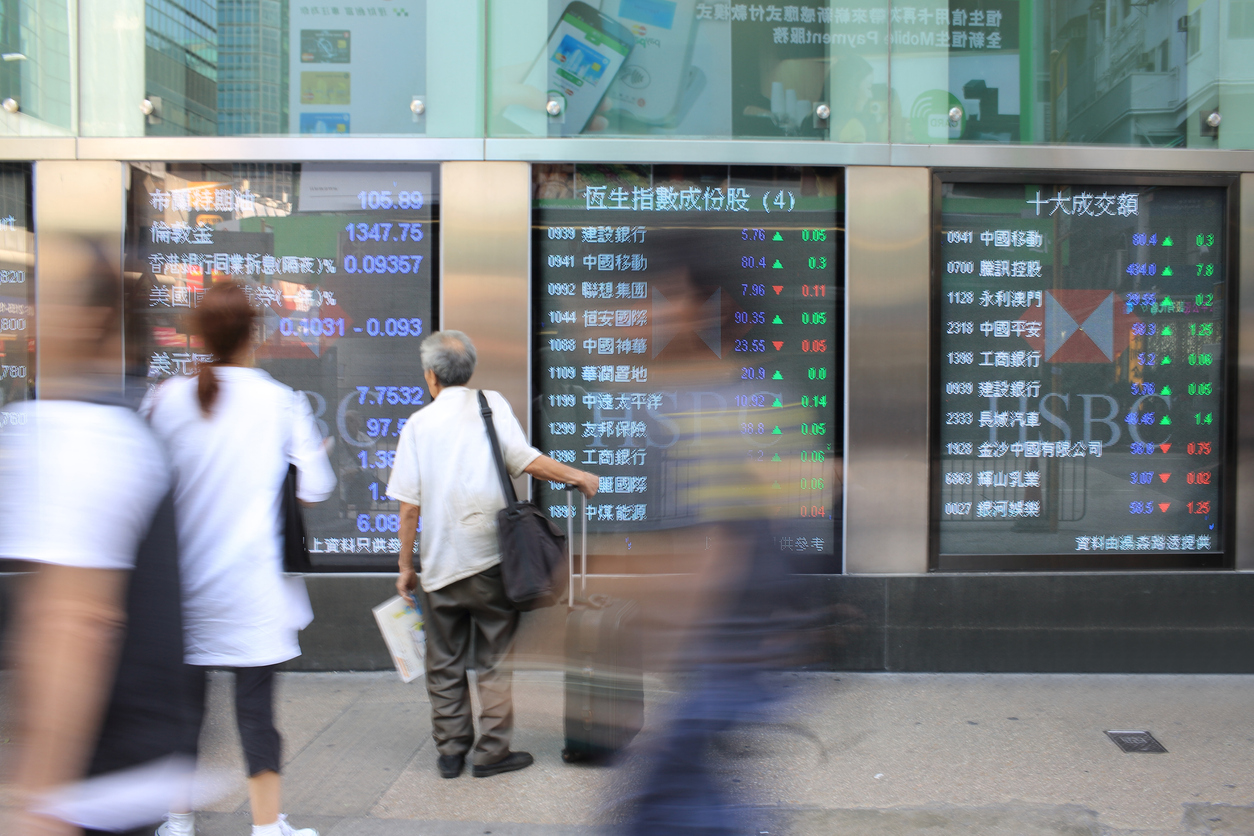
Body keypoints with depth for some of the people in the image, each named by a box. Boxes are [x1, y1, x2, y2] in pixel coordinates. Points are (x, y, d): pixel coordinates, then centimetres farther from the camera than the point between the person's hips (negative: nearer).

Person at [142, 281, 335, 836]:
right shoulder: (282, 401, -7)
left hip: (183, 582, 2)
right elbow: (315, 489, -7)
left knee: (185, 702, 13)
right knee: (256, 705, 6)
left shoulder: (166, 399, -2)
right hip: (253, 586, -2)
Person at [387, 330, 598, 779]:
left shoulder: (419, 422, 2)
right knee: (495, 660, 8)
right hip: (490, 557, -1)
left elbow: (409, 505, -1)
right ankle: (492, 752, 11)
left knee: (444, 665, 14)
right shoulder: (491, 404, -1)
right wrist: (579, 477, -2)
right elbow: (526, 460, -14)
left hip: (439, 562, 1)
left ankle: (451, 751, 20)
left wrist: (406, 565, 6)